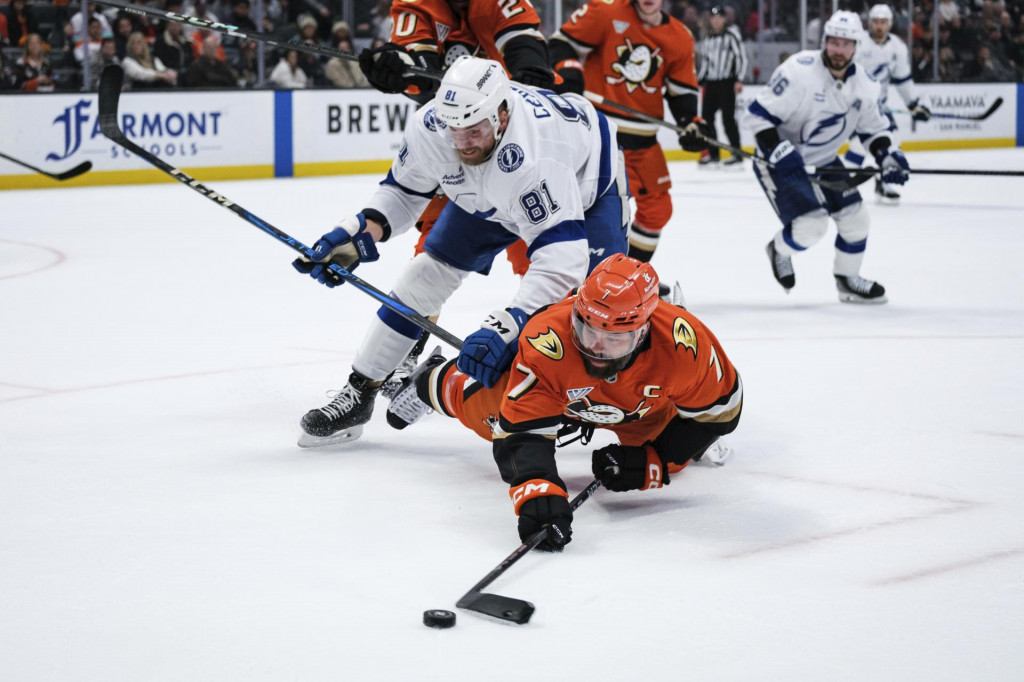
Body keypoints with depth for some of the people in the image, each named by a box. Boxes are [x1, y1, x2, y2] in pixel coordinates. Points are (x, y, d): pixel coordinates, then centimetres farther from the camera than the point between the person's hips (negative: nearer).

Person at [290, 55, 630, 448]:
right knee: (428, 273, -2)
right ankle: (359, 393, 11)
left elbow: (561, 257, -55)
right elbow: (404, 190, -9)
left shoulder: (533, 157, -49)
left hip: (586, 183, -5)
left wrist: (505, 328, -64)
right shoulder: (429, 127, -31)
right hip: (488, 197, 5)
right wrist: (360, 233, -27)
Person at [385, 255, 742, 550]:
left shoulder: (682, 342, -43)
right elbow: (523, 431, -46)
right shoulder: (545, 340, -47)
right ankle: (438, 380, 46)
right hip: (559, 391, -1)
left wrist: (653, 464, -28)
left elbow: (719, 408, -24)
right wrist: (538, 489, -65)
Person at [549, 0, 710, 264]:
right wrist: (567, 69, -24)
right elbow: (563, 41, -5)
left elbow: (682, 91, 11)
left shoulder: (680, 38, 4)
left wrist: (692, 123, -6)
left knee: (657, 208, 14)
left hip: (643, 141, 6)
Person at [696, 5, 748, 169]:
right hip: (711, 83, 7)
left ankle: (737, 156, -7)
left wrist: (739, 80, -15)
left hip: (727, 83, -7)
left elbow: (742, 57, -9)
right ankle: (713, 154, 14)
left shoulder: (732, 35, -5)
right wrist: (698, 81, 18)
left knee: (728, 118, -11)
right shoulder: (707, 39, 14)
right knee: (706, 117, 5)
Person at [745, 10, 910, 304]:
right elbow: (759, 114, -23)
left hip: (823, 161, 7)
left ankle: (848, 280, 27)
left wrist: (887, 155, -6)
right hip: (780, 160, -7)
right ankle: (780, 250, 15)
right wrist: (779, 151, -32)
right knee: (812, 224, -18)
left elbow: (873, 128, 12)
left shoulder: (862, 85, -4)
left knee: (856, 219, 5)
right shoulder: (799, 71, -24)